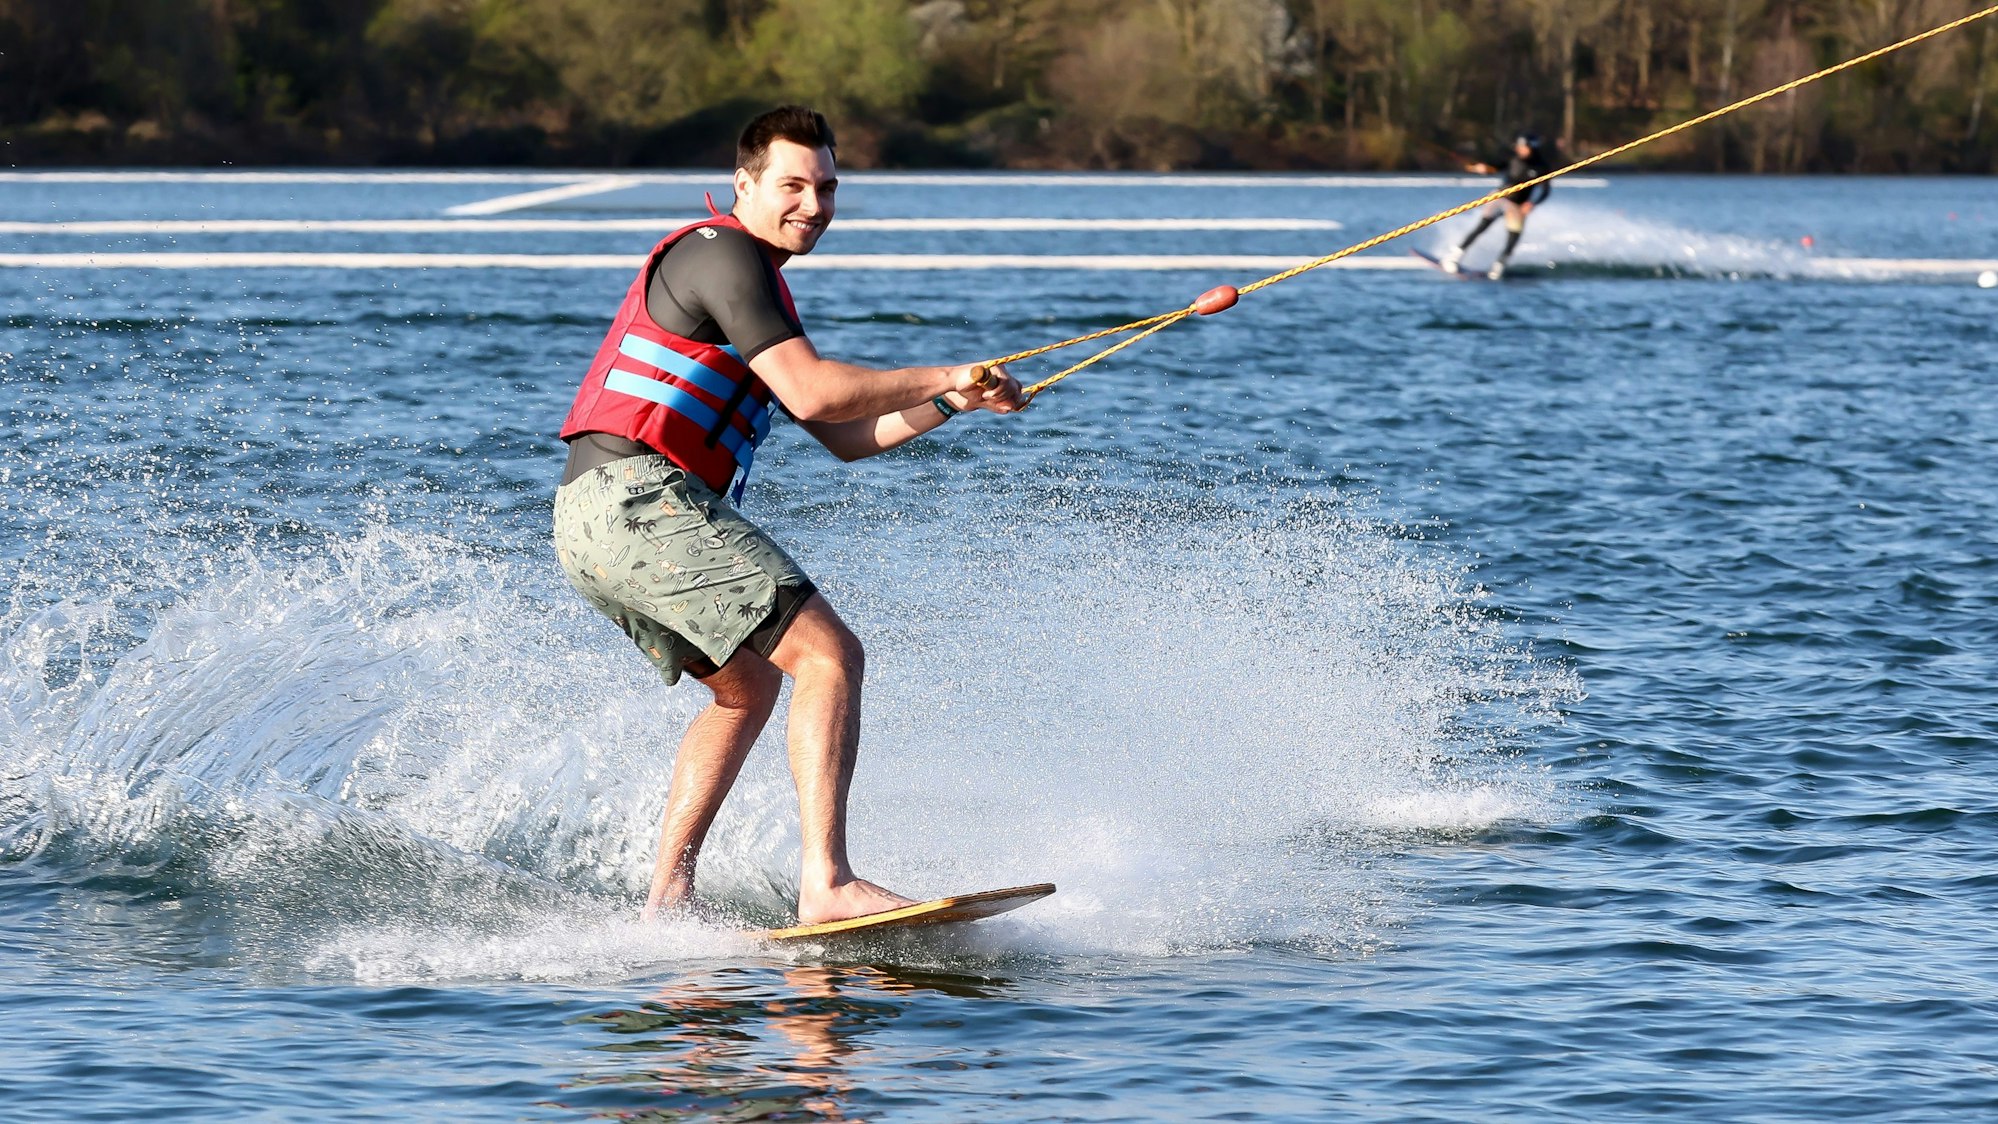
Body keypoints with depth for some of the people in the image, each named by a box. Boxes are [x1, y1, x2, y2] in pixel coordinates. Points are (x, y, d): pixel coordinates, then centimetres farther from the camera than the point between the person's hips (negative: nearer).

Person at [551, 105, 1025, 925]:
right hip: (639, 497, -11)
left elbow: (847, 437, 25)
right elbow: (812, 393, -17)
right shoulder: (722, 255, -6)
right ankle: (826, 884, -26)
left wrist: (952, 401, 12)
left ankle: (667, 897, 16)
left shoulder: (756, 287, 26)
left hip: (594, 520, 11)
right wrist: (943, 377, -7)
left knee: (748, 687, 24)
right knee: (828, 656, -15)